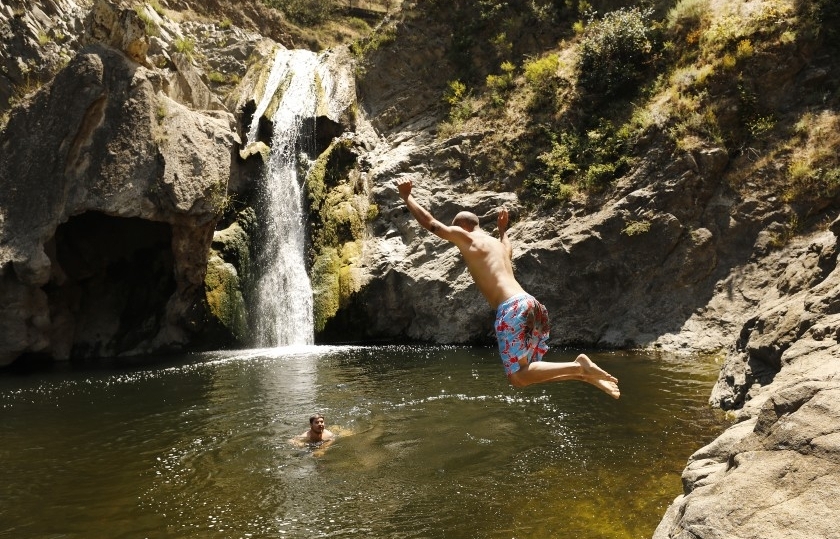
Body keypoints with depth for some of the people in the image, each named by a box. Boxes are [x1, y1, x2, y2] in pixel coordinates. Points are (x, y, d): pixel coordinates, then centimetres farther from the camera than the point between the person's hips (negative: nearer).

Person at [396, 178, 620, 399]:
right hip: (531, 304, 9)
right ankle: (585, 374, 2)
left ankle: (578, 366, -18)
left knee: (519, 378, -7)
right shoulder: (500, 243, 28)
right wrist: (503, 229, 63)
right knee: (527, 372, 14)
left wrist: (406, 197, 19)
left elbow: (432, 224, 10)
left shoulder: (467, 238, 7)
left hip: (512, 309, -8)